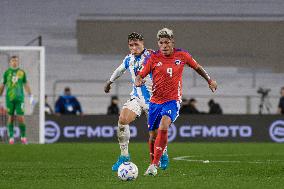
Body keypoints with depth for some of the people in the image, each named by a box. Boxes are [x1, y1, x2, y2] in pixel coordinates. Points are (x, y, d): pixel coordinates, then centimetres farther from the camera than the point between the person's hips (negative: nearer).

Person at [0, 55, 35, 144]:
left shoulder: (22, 72, 7)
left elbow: (26, 85, 13)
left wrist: (31, 97, 9)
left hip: (20, 97, 0)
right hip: (9, 98, 0)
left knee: (21, 117, -7)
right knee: (11, 117, 2)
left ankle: (23, 136, 6)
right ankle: (11, 137, 8)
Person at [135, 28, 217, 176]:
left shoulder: (182, 55, -2)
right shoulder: (153, 58, -4)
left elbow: (197, 67, 15)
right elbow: (141, 75, -3)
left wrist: (209, 80, 23)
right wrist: (138, 81, -27)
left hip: (173, 100, -2)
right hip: (156, 101, 3)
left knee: (163, 127, -27)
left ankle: (154, 165, -26)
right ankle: (154, 161, 34)